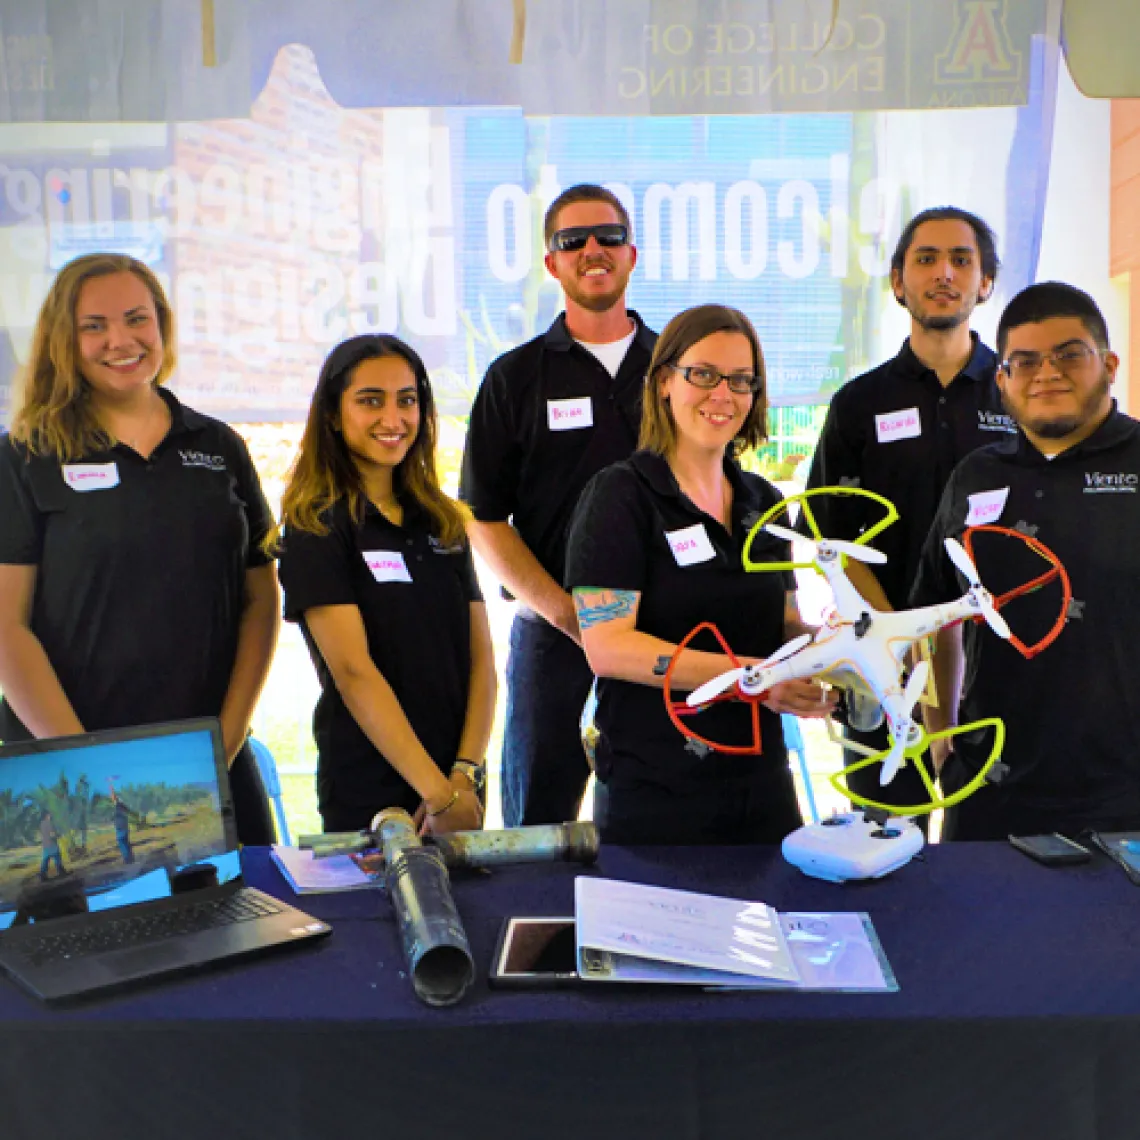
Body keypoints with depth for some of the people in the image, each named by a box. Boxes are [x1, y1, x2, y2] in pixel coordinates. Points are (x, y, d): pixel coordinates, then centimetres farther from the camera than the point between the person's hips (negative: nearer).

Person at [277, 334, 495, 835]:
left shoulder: (442, 522, 9)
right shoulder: (316, 527, -7)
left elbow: (481, 657, 4)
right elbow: (353, 672, -16)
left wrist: (465, 774, -10)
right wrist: (439, 793, -19)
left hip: (460, 787, 5)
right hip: (367, 799, -5)